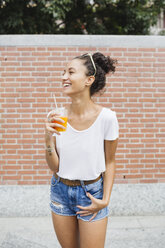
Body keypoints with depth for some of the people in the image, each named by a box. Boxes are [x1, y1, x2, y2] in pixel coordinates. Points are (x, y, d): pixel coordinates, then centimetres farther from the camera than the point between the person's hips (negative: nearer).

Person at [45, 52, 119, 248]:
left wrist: (105, 200, -9)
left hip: (92, 192, -3)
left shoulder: (106, 117, -18)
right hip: (60, 190, 4)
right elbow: (54, 166, -6)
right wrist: (48, 138, -22)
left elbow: (110, 162, -5)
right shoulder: (58, 117, -9)